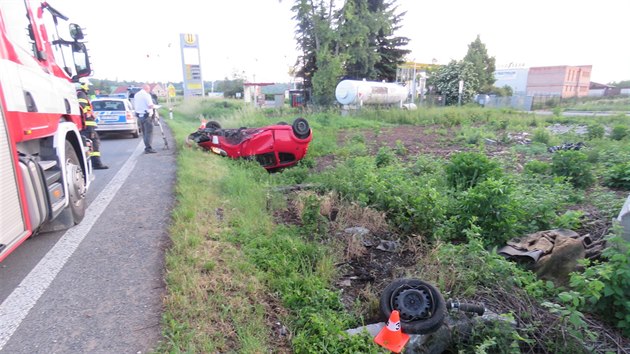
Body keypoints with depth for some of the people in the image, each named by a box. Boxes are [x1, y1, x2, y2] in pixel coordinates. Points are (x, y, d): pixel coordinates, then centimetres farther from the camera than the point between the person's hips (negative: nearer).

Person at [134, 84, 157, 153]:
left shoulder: (136, 95, 14)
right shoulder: (146, 95, -12)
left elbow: (134, 106, 19)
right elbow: (150, 106, -18)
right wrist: (153, 105, 3)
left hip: (139, 116, 8)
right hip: (147, 116, -8)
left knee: (144, 133, 14)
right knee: (149, 132, -7)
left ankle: (147, 147, 19)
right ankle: (148, 148, -11)